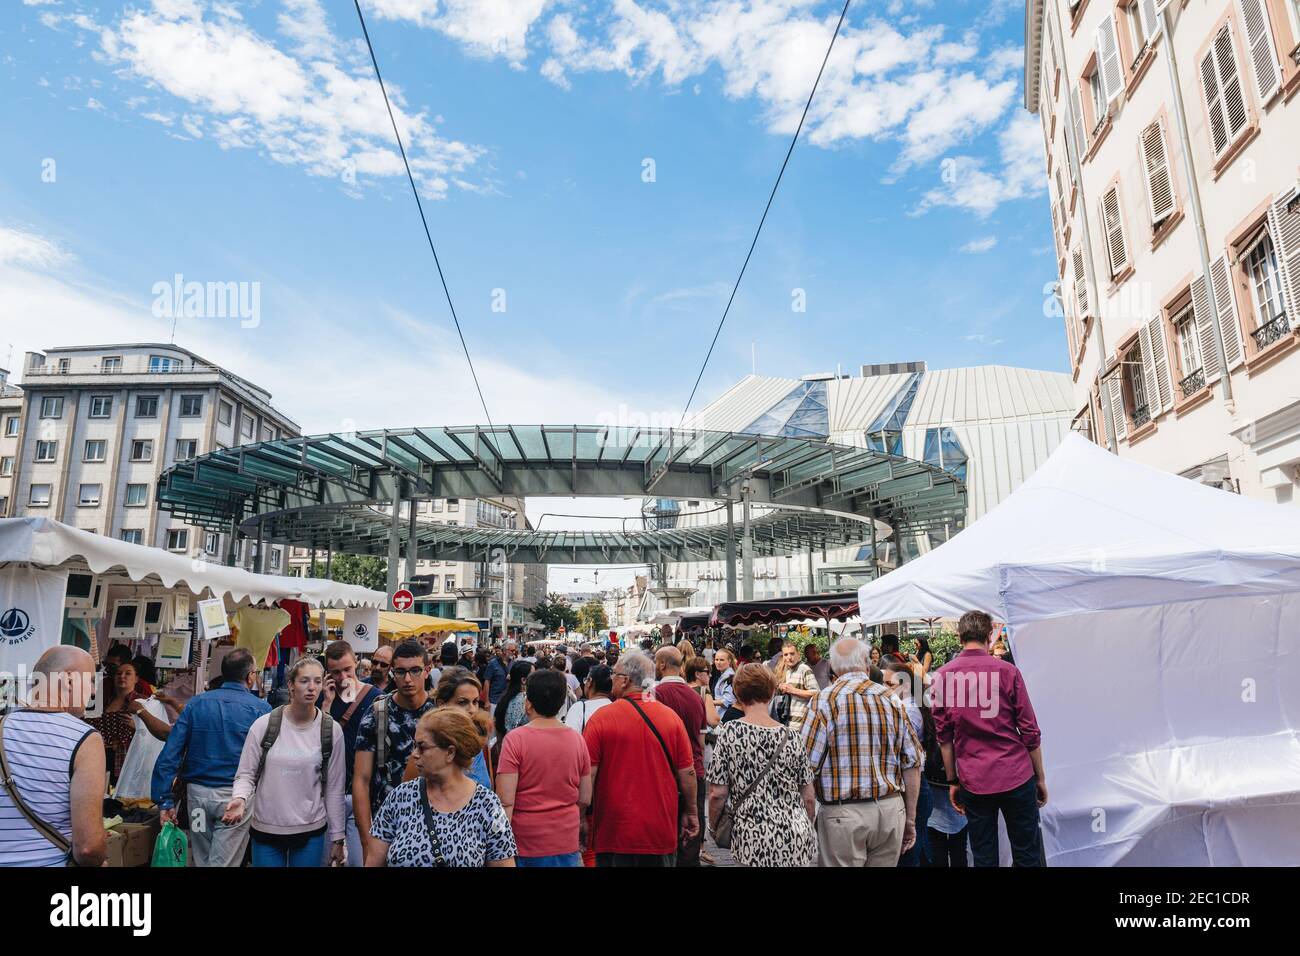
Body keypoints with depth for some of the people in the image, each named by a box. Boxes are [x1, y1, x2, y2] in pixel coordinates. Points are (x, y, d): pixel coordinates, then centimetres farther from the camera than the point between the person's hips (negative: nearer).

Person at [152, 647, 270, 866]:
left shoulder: (195, 703, 4)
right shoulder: (260, 709, -7)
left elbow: (169, 755, 0)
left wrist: (164, 800, 2)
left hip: (198, 792, 4)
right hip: (236, 795, -4)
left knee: (201, 861, 20)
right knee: (224, 863, 3)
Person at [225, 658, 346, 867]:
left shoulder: (332, 730, -5)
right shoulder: (263, 725, -7)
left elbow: (334, 788, 0)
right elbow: (246, 774, 0)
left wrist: (337, 837, 2)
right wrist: (240, 799, -22)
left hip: (311, 831, 0)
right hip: (266, 830, 0)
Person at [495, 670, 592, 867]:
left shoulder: (515, 740, -15)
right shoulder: (577, 740, -4)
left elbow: (506, 802, -17)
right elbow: (585, 799, 2)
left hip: (525, 845, -3)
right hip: (567, 843, 3)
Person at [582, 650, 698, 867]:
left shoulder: (601, 718, -12)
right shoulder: (672, 717, -5)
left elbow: (588, 774, -10)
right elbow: (687, 772, -1)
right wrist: (690, 813, 13)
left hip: (614, 831, -2)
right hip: (661, 832, 2)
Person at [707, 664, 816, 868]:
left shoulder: (730, 733, -8)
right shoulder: (790, 736, -1)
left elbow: (717, 794, -8)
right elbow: (809, 798, 4)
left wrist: (713, 827, 9)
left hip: (753, 843, -3)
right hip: (796, 841, 3)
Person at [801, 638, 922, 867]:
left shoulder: (824, 701, -8)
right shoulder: (892, 700, 4)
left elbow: (808, 766, -12)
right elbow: (912, 764, 6)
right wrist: (910, 819, 14)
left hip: (843, 813, -4)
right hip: (891, 809, 4)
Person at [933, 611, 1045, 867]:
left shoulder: (941, 677, 0)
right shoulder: (1007, 671, -6)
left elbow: (944, 735, 3)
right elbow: (1029, 730, -3)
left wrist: (952, 781, 11)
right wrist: (1040, 777, 8)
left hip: (973, 781, 2)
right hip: (1016, 776, -1)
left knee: (984, 858, 10)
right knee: (1027, 855, 11)